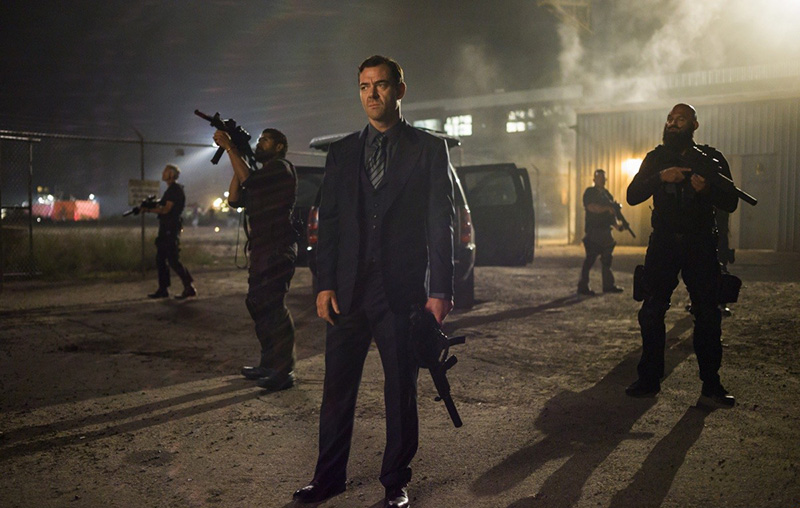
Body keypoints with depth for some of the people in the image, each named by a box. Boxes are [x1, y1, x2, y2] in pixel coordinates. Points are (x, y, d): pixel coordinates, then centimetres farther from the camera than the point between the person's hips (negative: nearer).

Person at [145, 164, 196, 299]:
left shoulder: (175, 190, -12)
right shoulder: (171, 189, 19)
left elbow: (166, 210, -17)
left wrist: (149, 209, -8)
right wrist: (152, 205, 2)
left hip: (171, 229, -10)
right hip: (166, 228, 10)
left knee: (173, 259, -10)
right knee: (160, 259, 10)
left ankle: (189, 287, -7)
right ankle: (163, 290, 14)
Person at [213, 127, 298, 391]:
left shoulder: (282, 168, -4)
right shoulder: (262, 175, 25)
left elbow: (249, 179, -21)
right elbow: (235, 199, 13)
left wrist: (229, 147, -14)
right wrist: (236, 157, 11)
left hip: (277, 248, -10)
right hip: (262, 249, 10)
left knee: (273, 305, -15)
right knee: (258, 303, 13)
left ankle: (284, 371, -13)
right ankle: (268, 364, 22)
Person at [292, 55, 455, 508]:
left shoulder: (430, 149, 2)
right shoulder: (342, 152, 12)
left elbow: (442, 224, -2)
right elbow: (329, 221, 10)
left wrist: (440, 291, -8)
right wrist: (325, 283, 1)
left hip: (402, 290, -3)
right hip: (348, 290, 3)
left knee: (401, 392, 8)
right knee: (337, 390, 10)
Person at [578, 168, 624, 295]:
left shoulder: (607, 194, 18)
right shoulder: (589, 192, -2)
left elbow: (612, 213, 18)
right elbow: (591, 207, -19)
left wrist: (617, 224, 2)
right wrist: (607, 208, -19)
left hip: (605, 232, 7)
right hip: (593, 232, -7)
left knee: (607, 259, 10)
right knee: (590, 258, -8)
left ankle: (608, 285, 16)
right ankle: (583, 286, -4)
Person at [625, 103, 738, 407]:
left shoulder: (712, 159, 5)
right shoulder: (656, 159, 9)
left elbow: (730, 203, 1)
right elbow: (632, 196, -2)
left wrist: (707, 189, -19)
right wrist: (661, 177, -18)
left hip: (700, 245, -1)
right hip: (663, 244, 1)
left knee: (707, 315, -1)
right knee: (651, 313, -1)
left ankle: (711, 385, 8)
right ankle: (649, 379, 8)